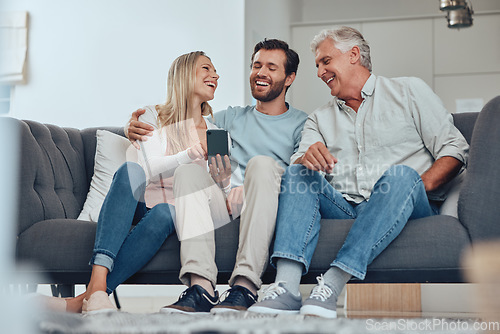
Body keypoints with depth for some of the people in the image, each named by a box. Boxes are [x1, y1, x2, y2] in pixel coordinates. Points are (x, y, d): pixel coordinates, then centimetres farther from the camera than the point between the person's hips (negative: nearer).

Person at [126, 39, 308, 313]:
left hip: (266, 207, -3)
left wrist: (247, 188, -18)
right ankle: (201, 285, -39)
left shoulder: (301, 124, 16)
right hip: (224, 205, 3)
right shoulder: (232, 118, 29)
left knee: (262, 163, -33)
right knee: (188, 167, -24)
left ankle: (245, 285, -42)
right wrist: (137, 128, 0)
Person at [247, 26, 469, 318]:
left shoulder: (409, 91, 12)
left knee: (401, 175, -33)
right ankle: (287, 285, -37)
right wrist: (307, 158, -18)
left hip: (408, 207, -3)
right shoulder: (320, 119, 23)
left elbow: (454, 149, 4)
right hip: (343, 208, 3)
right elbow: (298, 167, 7)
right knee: (296, 174, -17)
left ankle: (333, 284, -45)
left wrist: (421, 186, -14)